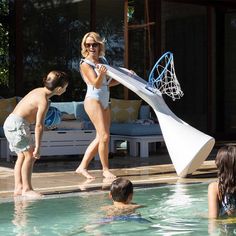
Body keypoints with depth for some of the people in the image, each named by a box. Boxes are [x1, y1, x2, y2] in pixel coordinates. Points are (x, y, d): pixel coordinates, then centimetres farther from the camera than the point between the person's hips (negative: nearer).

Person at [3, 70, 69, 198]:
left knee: (22, 155, 14)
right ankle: (26, 189, -4)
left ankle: (18, 187, 17)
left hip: (11, 122, 10)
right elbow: (39, 125, -20)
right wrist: (37, 147, -16)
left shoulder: (39, 91, 10)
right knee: (30, 155, -6)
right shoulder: (44, 100, -18)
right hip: (17, 125, -10)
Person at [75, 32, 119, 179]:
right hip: (93, 100, -8)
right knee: (104, 136, -12)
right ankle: (106, 169, 0)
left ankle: (83, 167, 14)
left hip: (105, 101, 8)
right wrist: (101, 74, -36)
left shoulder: (102, 61, 13)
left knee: (101, 137, 7)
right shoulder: (85, 64, -8)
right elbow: (96, 84, -17)